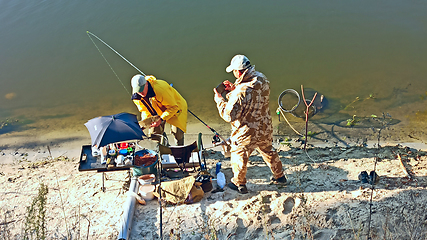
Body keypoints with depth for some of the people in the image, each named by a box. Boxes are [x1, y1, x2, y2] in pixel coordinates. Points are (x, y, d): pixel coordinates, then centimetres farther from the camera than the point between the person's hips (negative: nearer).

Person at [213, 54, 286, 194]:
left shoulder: (241, 92, -33)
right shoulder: (262, 79, -9)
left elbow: (229, 116, -26)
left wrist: (219, 100, -12)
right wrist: (234, 88, 6)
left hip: (247, 133, -7)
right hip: (265, 128, 7)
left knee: (238, 156, 18)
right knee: (269, 151, 29)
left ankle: (239, 184, 37)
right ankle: (279, 177, 48)